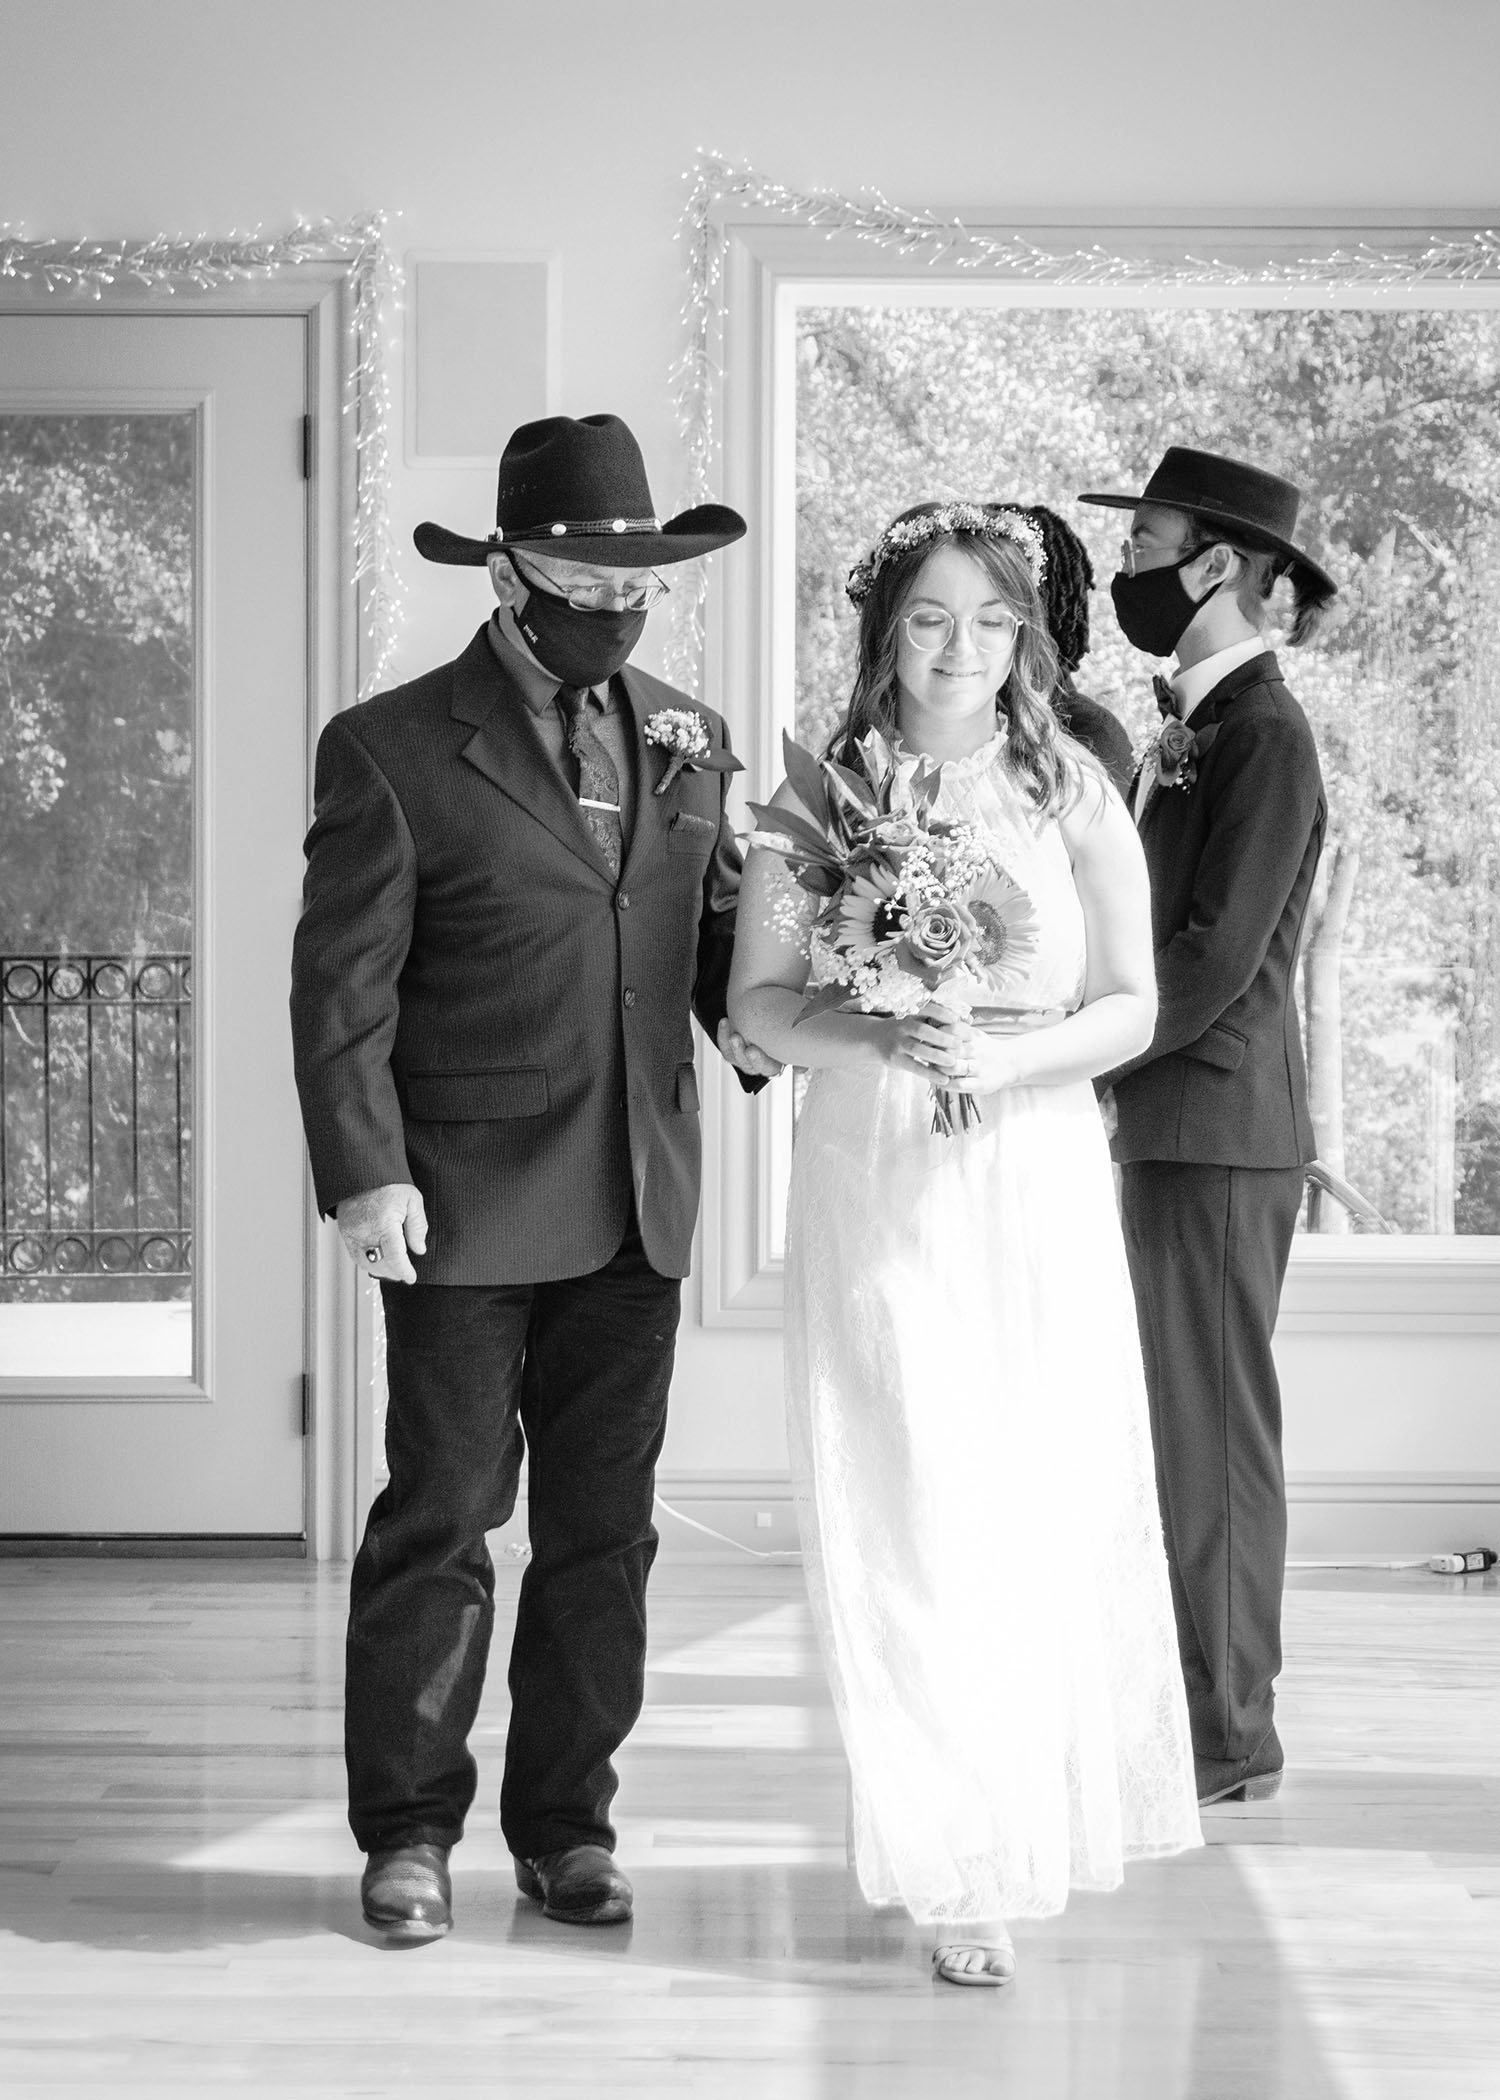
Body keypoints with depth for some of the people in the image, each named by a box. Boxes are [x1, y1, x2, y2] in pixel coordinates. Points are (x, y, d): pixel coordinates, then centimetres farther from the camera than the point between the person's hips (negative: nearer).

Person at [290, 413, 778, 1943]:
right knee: (440, 1516, 0)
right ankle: (410, 1829, 13)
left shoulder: (688, 742, 12)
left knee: (604, 1528, 10)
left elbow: (717, 927, 18)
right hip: (466, 1205, -5)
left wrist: (757, 1020, -4)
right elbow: (342, 987, -7)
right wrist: (364, 1171, -16)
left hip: (638, 1204, 5)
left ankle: (566, 1823, 21)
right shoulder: (393, 752, -4)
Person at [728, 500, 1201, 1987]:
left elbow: (1130, 1008, 1)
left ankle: (1048, 1817, 24)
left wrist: (1003, 1059, -17)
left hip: (1035, 1187, 1)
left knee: (1051, 1511, 4)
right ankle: (954, 1871, 4)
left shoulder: (1072, 798, 4)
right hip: (873, 1193, -1)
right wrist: (876, 1042, -17)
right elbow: (756, 1001, 2)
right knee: (907, 1521, -3)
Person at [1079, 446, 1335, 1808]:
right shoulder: (1192, 727, 17)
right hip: (1169, 1127, 9)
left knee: (1209, 1428, -5)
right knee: (1173, 1428, 11)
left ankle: (1224, 1736, 2)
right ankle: (1207, 1716, 18)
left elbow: (1216, 956, -18)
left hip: (1219, 1131, -9)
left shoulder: (1264, 735, -12)